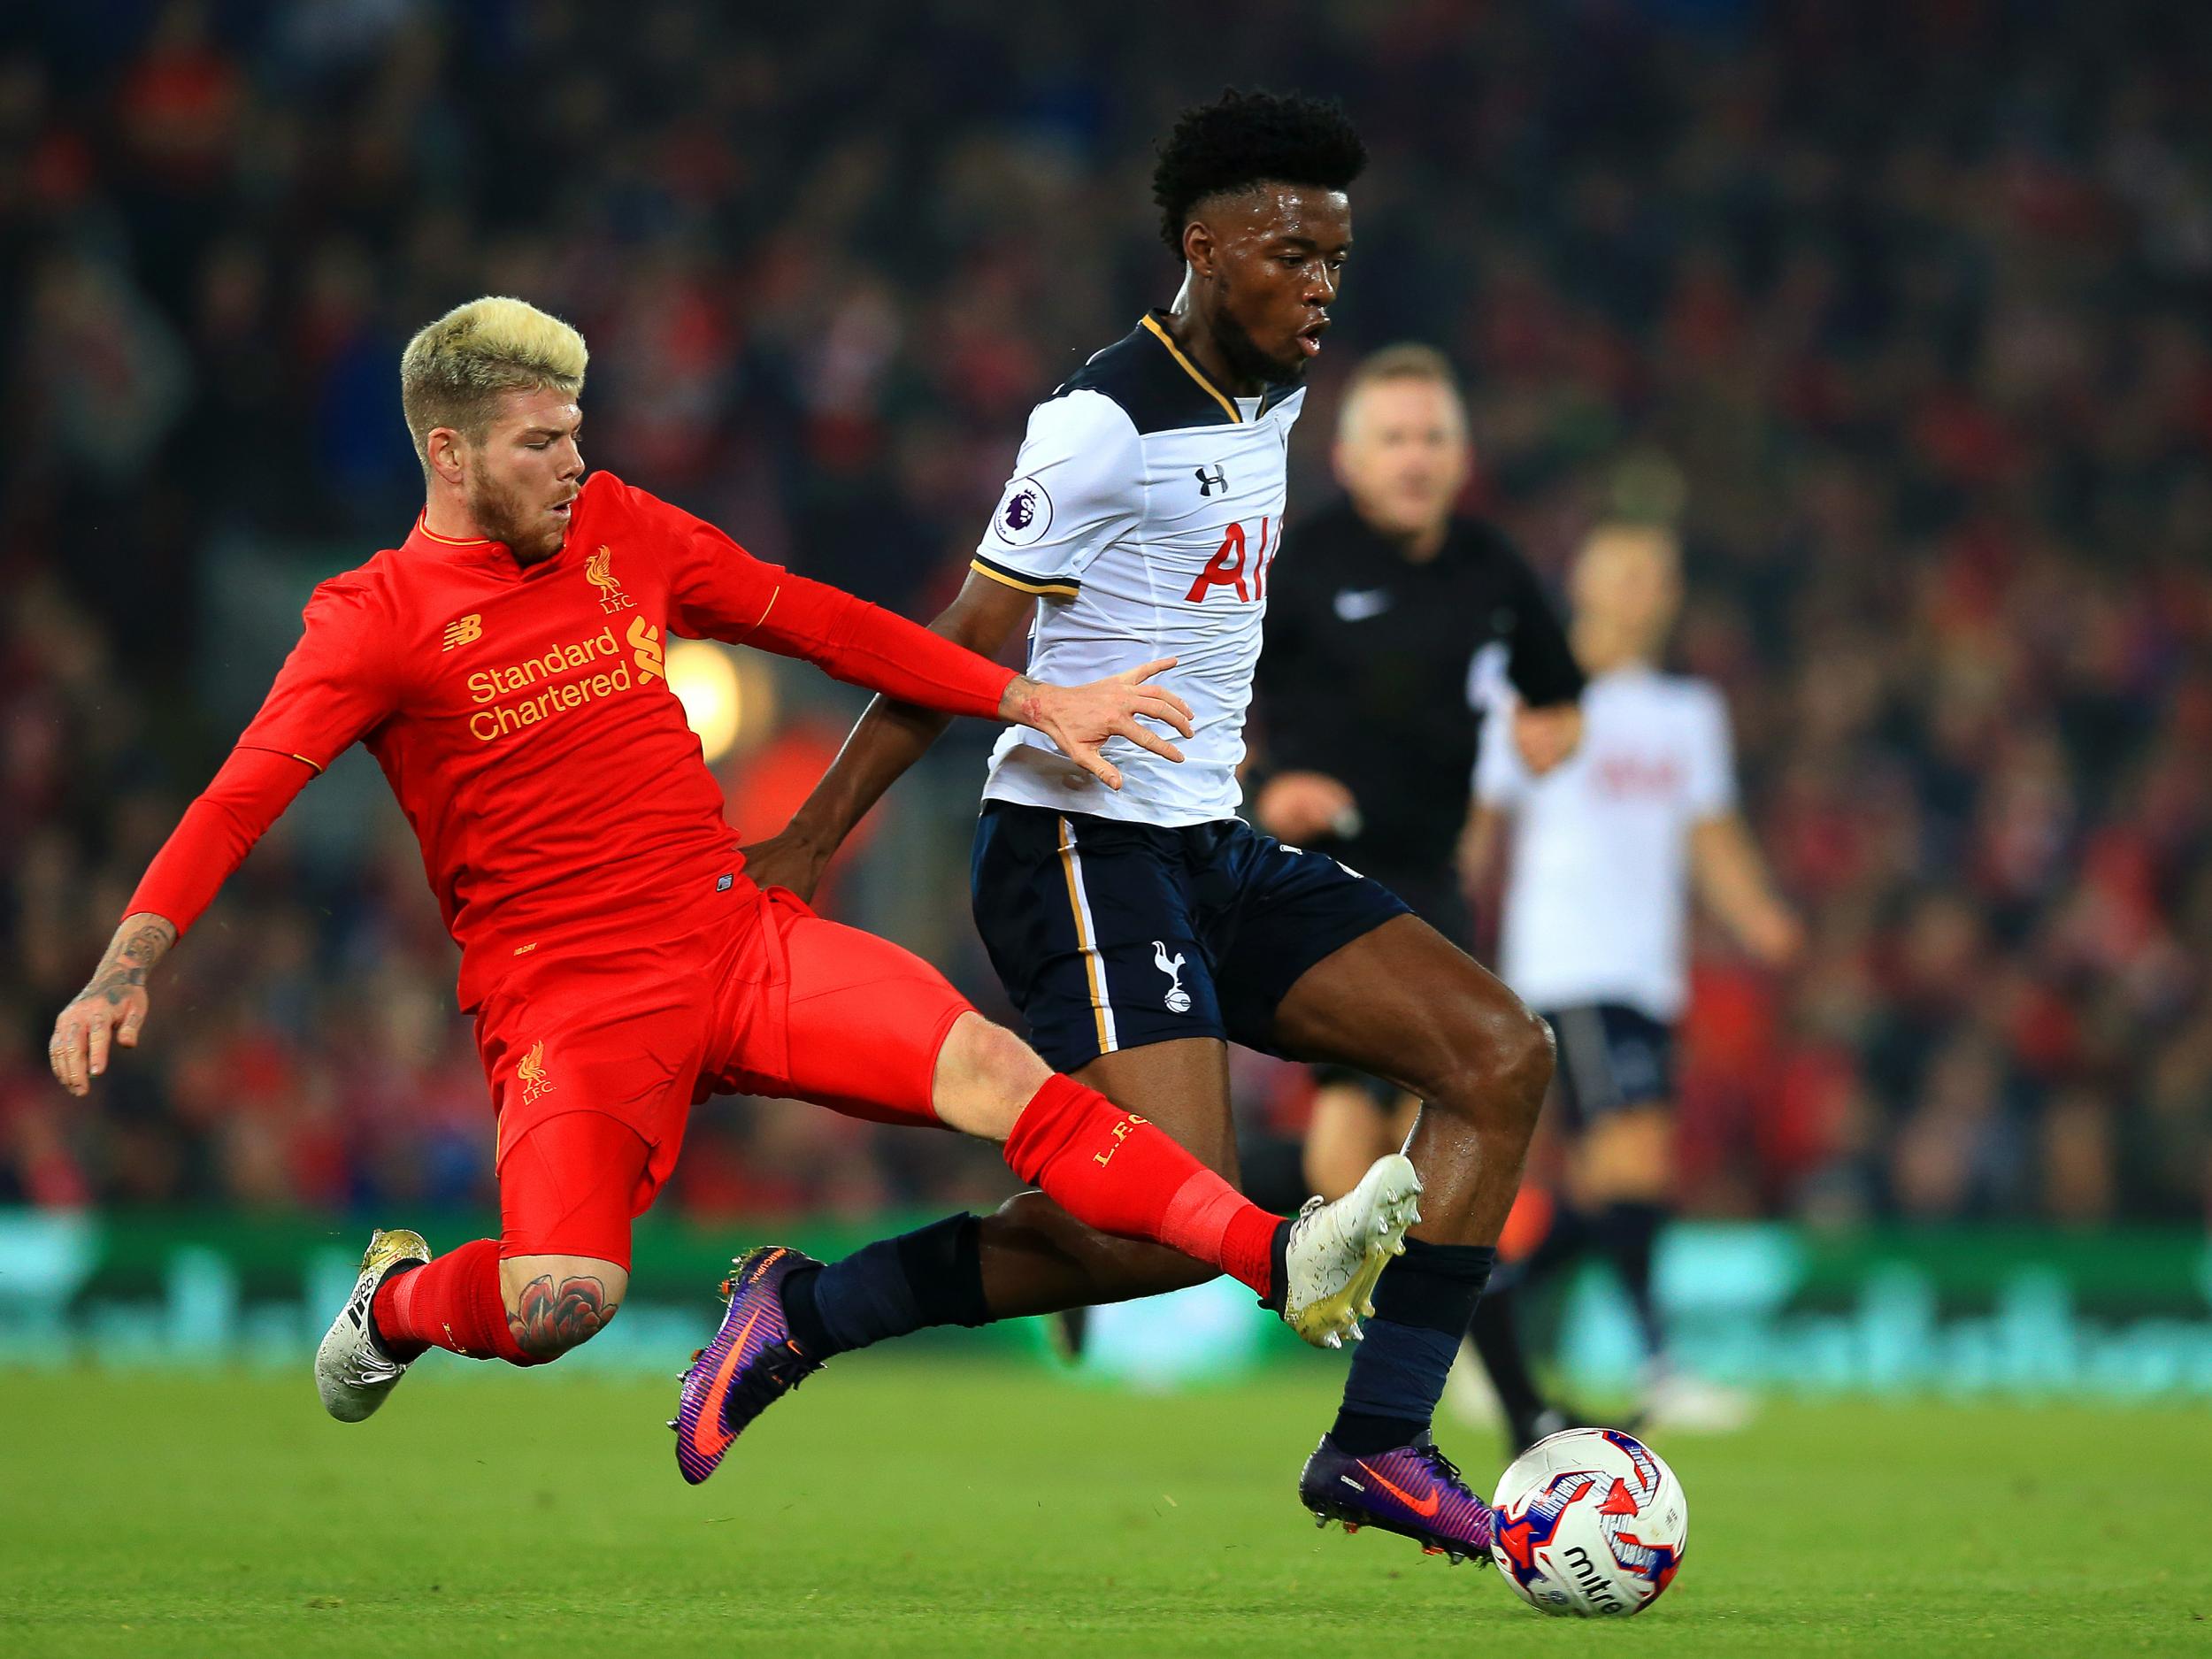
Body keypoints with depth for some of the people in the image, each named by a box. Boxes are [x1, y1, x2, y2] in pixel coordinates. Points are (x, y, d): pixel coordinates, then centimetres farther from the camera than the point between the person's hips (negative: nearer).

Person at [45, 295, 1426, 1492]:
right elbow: (246, 793, -14)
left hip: (741, 937, 4)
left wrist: (1036, 705, 14)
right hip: (565, 995, -4)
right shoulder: (378, 617, -5)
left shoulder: (622, 528, 10)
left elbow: (821, 623, 18)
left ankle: (1286, 1265, -26)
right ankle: (397, 1301, 10)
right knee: (566, 1298, -24)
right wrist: (128, 965, -29)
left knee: (991, 1067, -18)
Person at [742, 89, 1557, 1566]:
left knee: (1501, 1055, -3)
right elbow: (961, 657, -14)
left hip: (1211, 850, 9)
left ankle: (1378, 1446, -3)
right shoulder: (1105, 427, -15)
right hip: (1084, 849, -9)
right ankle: (810, 1310, -4)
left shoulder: (1273, 396, 12)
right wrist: (806, 846, -12)